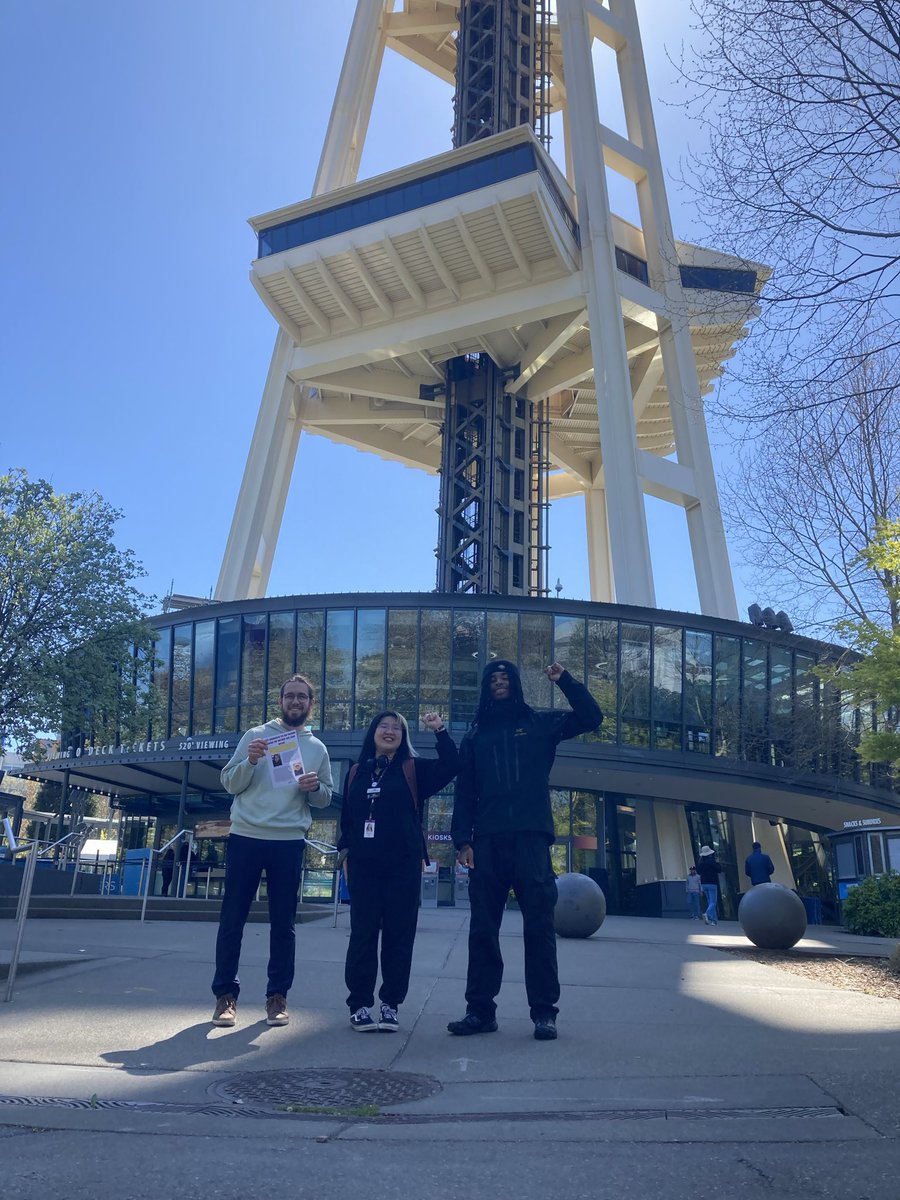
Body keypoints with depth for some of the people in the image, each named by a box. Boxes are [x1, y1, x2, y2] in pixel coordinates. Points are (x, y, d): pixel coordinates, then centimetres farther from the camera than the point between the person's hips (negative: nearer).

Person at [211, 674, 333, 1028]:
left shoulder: (317, 748, 11)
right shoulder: (255, 735, 5)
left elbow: (325, 799, 12)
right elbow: (229, 784, 2)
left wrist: (315, 788, -10)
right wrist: (249, 762, -16)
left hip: (289, 842, 1)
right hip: (245, 837, -1)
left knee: (283, 922, 6)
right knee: (232, 919, 2)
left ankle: (277, 995, 15)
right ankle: (226, 994, 12)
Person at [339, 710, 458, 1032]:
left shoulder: (414, 769, 5)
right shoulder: (357, 772, 13)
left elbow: (451, 765, -8)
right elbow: (346, 815, 17)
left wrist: (439, 731, -16)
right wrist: (345, 851, 10)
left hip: (403, 865, -2)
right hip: (364, 865, 2)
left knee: (399, 935, 2)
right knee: (362, 934, 3)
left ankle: (390, 1004, 13)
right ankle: (359, 1004, 11)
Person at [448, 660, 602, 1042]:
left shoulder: (540, 724, 12)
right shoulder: (475, 736, 16)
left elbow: (591, 717, 4)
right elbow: (464, 793, 12)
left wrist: (564, 681, -5)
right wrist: (463, 839, 1)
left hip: (531, 838, -2)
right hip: (487, 841, 2)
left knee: (539, 925, -2)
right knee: (482, 927, 4)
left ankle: (544, 1011, 6)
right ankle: (480, 1008, 12)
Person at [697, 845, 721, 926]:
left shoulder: (700, 862, 5)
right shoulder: (711, 861, -14)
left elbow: (698, 871, 16)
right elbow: (719, 869, -12)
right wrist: (717, 863, 3)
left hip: (704, 883, 6)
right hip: (712, 883, -6)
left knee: (710, 902, 14)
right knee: (713, 902, -5)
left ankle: (714, 919, 13)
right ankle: (707, 914, -29)